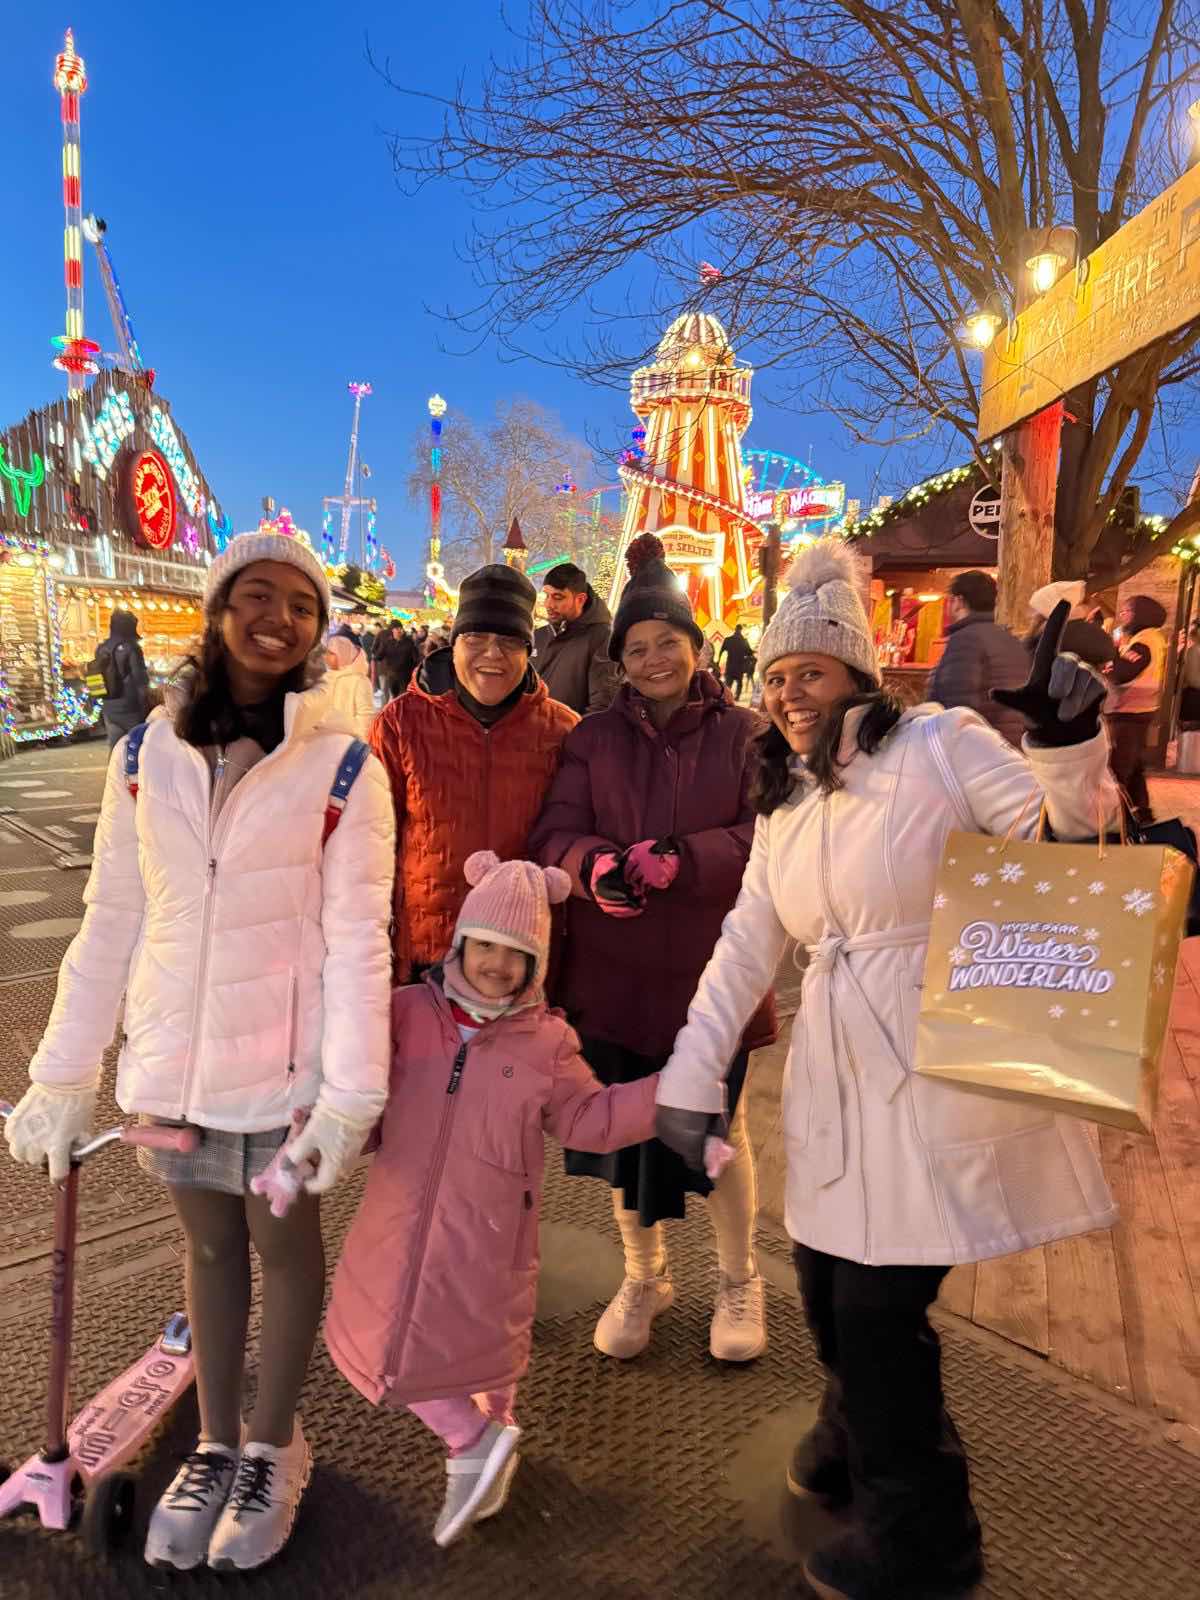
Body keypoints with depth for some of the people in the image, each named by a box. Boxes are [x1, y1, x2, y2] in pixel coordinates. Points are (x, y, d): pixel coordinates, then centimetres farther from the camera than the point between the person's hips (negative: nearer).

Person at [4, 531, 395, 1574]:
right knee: (209, 1244, 20)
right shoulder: (149, 753, -1)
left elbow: (357, 938, -12)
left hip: (284, 1057, -3)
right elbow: (113, 920, 3)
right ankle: (215, 1443, 41)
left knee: (285, 1243, 14)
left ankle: (273, 1448, 38)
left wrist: (351, 1090, -17)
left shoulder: (342, 764, -11)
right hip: (171, 1056, 3)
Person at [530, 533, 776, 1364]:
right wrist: (595, 864, -28)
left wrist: (682, 856, -27)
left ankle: (739, 1280, 41)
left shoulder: (745, 734, -3)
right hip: (615, 970, 2)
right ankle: (643, 1277, 40)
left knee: (717, 1130, 14)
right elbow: (556, 833, -5)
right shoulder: (594, 738, 3)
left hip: (712, 968, -2)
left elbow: (768, 839, -12)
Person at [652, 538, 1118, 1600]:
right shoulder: (784, 806, 11)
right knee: (827, 1286, 15)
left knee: (878, 1306, 1)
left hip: (939, 1072, -6)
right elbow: (743, 947, 9)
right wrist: (690, 1076, 5)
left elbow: (1067, 843, -11)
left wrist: (1067, 740, -30)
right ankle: (861, 1431, 49)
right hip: (834, 1076, 6)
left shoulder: (940, 743, -8)